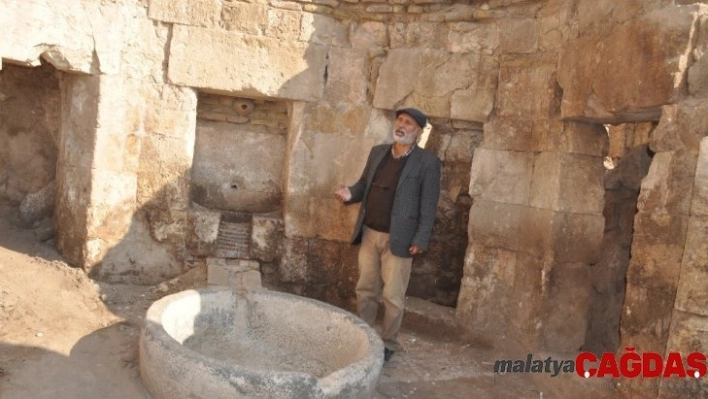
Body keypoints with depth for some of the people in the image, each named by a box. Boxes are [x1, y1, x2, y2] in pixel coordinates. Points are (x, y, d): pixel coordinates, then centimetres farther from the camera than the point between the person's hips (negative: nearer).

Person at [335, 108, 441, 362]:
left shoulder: (428, 162, -8)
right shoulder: (377, 152, 9)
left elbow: (429, 205, -9)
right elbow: (364, 183, 17)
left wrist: (421, 240, -14)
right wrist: (351, 194, -6)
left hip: (398, 239, -5)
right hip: (369, 234, 5)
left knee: (393, 296, 5)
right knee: (365, 290, 15)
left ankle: (388, 344, 22)